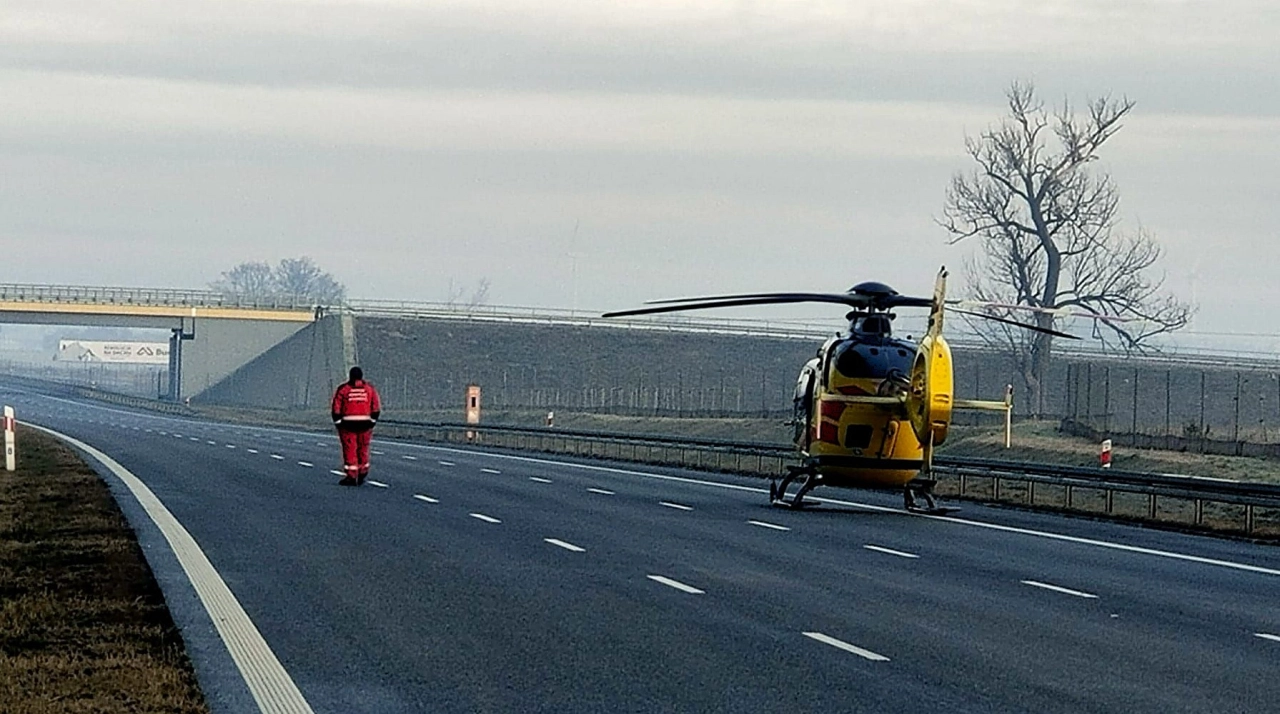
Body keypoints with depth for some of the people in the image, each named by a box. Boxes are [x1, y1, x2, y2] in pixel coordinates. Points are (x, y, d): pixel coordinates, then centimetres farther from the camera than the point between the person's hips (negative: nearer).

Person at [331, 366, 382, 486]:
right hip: (365, 424, 2)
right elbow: (376, 408, 5)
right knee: (363, 449, 15)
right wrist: (372, 422, 13)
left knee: (350, 450, 0)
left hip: (348, 423, -2)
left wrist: (338, 423, 6)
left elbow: (336, 409, -2)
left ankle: (351, 476, -4)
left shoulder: (342, 389, 0)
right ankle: (362, 474, 19)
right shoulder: (370, 388, 6)